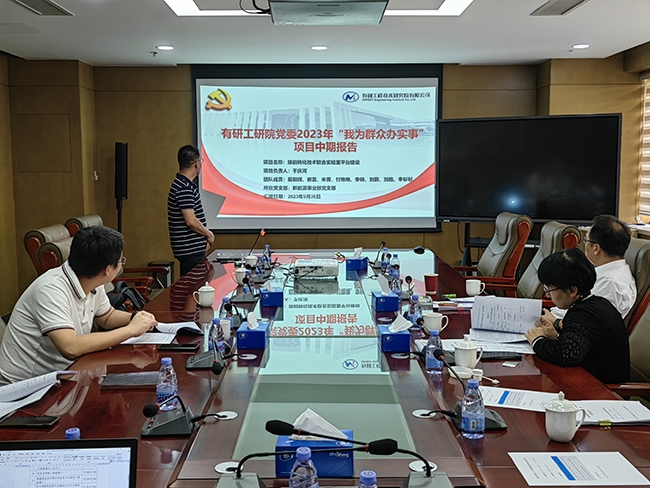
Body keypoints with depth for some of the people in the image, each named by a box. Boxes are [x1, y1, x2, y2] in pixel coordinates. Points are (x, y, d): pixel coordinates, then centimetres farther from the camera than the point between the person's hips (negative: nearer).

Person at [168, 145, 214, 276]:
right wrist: (209, 234, -8)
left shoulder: (182, 184, 14)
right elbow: (191, 221, -23)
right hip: (190, 250, -10)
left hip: (194, 249, 10)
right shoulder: (184, 188, -18)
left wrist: (204, 237, 12)